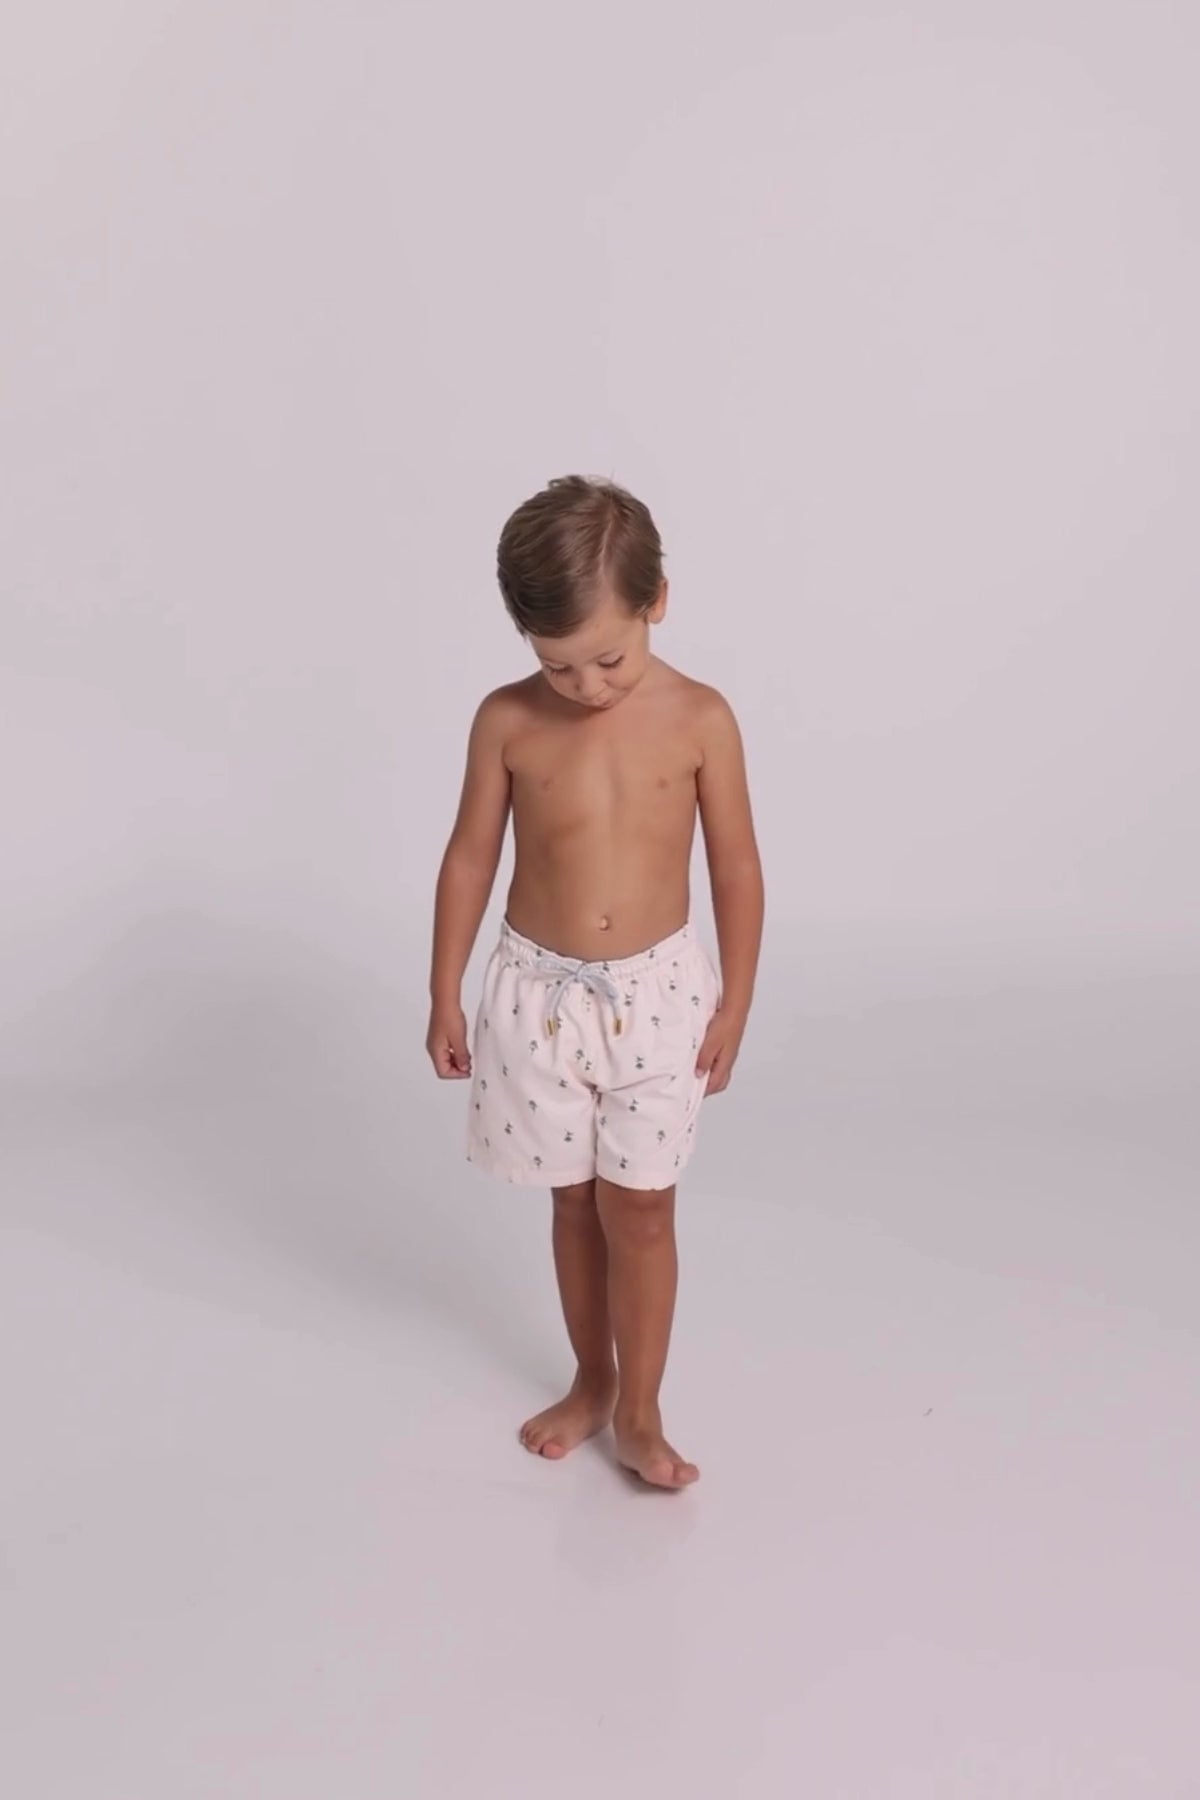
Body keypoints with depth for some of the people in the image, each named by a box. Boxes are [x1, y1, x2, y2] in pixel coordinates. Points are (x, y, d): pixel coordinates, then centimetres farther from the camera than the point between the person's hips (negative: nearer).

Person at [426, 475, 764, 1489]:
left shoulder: (700, 720, -10)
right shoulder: (507, 721, -8)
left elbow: (736, 867, -2)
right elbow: (471, 857, 0)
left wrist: (735, 1002, -1)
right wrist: (445, 997, 3)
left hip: (658, 993, -1)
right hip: (540, 992, 1)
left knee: (639, 1211, 5)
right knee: (575, 1204, 15)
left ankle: (640, 1410, 21)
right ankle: (592, 1380, 34)